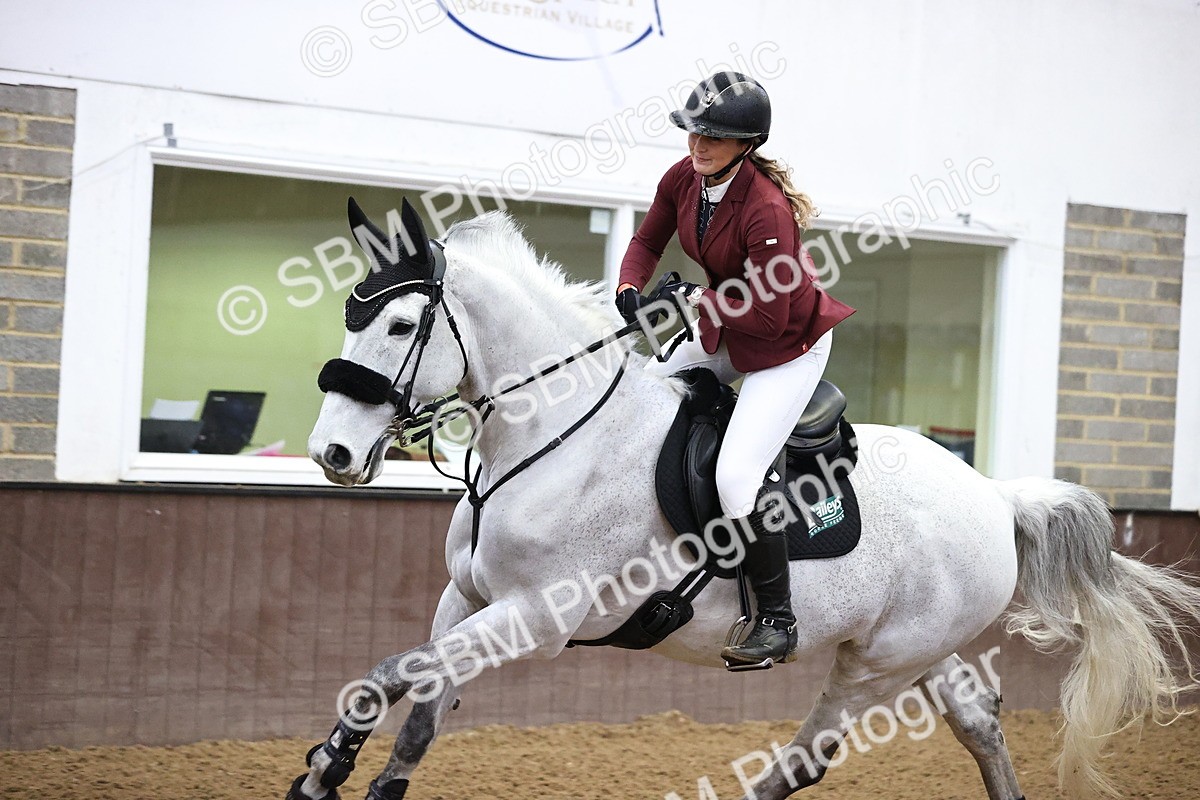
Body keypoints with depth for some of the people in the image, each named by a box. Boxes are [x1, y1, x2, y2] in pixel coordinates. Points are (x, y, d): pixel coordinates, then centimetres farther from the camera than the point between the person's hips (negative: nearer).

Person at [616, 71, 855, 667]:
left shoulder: (766, 210, -31)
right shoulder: (684, 178, -8)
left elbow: (770, 316, -29)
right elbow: (647, 243, 7)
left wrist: (692, 298, -23)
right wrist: (630, 289, -13)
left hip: (788, 348, -9)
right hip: (722, 333, 9)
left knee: (736, 478, -20)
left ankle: (777, 623, -6)